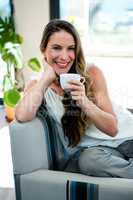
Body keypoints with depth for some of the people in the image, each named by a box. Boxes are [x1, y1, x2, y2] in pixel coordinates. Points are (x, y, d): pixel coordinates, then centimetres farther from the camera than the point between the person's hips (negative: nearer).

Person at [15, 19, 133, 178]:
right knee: (88, 160, -31)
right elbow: (22, 116, -24)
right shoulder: (38, 87, -1)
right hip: (90, 149, 1)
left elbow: (112, 128, -9)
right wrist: (47, 77, -16)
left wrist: (85, 103, -27)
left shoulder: (92, 73, -8)